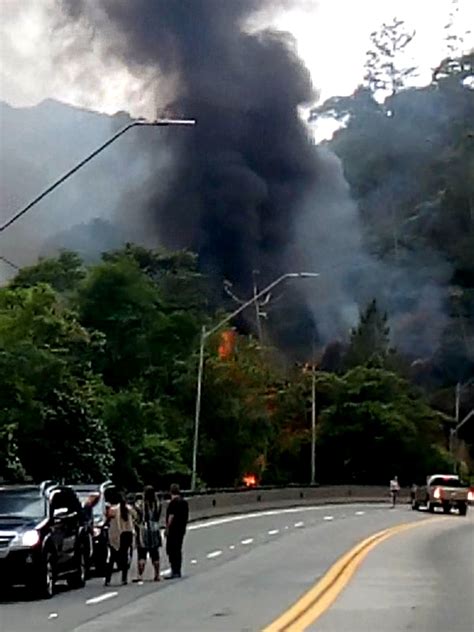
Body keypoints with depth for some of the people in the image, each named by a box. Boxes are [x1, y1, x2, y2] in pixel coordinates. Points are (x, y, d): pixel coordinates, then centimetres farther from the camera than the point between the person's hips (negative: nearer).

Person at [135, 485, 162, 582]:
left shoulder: (140, 505, -11)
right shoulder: (158, 504, -1)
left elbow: (137, 520, -7)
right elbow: (158, 518, 6)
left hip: (143, 530, -4)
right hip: (155, 530, 4)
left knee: (142, 555, -2)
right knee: (155, 555, 12)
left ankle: (140, 575, -9)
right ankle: (157, 575, 15)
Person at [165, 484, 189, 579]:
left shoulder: (173, 502, -14)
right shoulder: (184, 502, 11)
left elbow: (171, 516, -18)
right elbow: (186, 516, 17)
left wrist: (168, 528, -12)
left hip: (173, 529, -9)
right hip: (182, 529, 9)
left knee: (171, 550, -6)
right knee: (178, 550, 14)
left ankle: (174, 571, -10)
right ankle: (178, 571, 17)